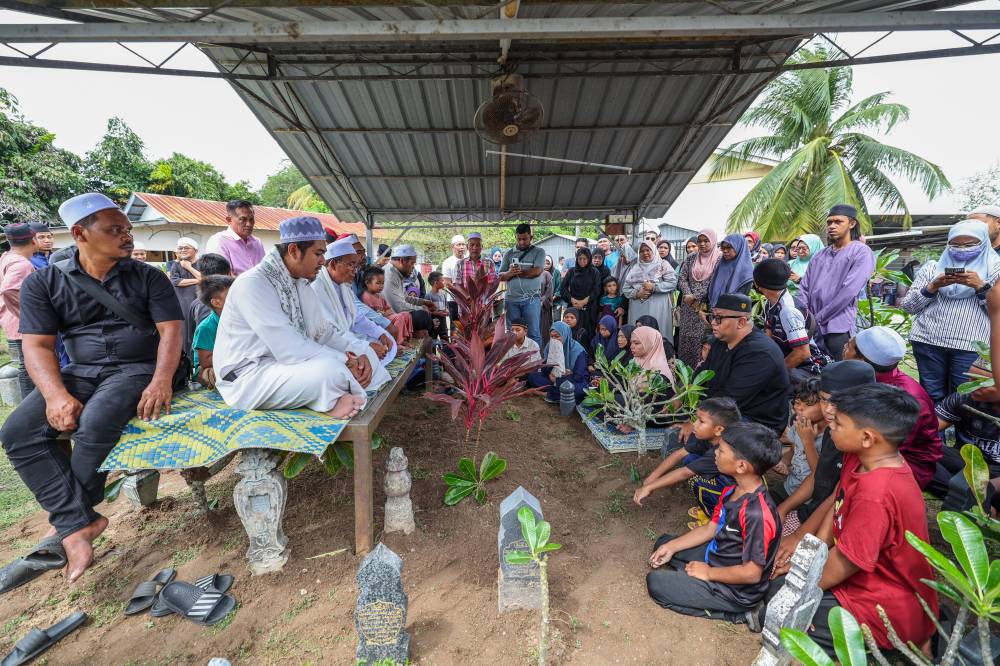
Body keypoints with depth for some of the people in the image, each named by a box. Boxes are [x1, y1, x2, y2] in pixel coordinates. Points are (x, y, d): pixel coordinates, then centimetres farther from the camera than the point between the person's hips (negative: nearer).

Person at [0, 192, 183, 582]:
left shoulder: (148, 277, 1)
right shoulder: (43, 283, 5)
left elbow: (170, 330, -7)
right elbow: (37, 345, -2)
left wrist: (161, 381, -24)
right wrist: (57, 395, -21)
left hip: (139, 368, -3)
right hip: (81, 372, 4)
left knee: (95, 424, -28)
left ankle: (70, 521, -2)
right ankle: (80, 522, -15)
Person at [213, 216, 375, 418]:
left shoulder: (301, 283, 10)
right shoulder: (252, 284, -18)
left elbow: (324, 331, 8)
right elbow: (289, 349, -27)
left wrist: (354, 357, -10)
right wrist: (345, 362, -23)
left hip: (285, 364, 9)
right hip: (247, 377, -9)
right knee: (330, 370, -34)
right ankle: (331, 402, -7)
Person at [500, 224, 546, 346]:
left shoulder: (539, 252, 5)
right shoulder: (509, 254, 15)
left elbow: (536, 271, -11)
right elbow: (500, 276, 10)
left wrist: (517, 273, -3)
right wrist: (510, 273, -12)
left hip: (531, 299, -3)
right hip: (511, 299, 3)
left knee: (533, 333, -1)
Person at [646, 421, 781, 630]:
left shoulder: (757, 513, -35)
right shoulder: (732, 491, -6)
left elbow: (752, 573, -28)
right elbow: (711, 528, 5)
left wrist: (709, 573, -15)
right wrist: (671, 547, 0)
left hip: (737, 590, -9)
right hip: (717, 556, 9)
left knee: (655, 582, -8)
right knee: (663, 542, 16)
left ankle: (736, 614, -2)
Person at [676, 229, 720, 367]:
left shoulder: (720, 258, -3)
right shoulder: (691, 257, 9)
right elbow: (682, 278, 4)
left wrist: (695, 297, -12)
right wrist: (688, 295, -12)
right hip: (689, 305, 4)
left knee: (702, 339, -4)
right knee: (686, 337, 7)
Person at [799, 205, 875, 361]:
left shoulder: (861, 252, -2)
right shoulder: (819, 255, 16)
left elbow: (849, 291, -13)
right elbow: (804, 288, 11)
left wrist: (818, 318, -13)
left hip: (838, 327, -5)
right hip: (811, 328, 5)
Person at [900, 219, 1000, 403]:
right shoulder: (932, 267, 11)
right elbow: (907, 306, 6)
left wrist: (981, 286, -11)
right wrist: (932, 287, -9)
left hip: (971, 345, 0)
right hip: (927, 340, 1)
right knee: (931, 396, 7)